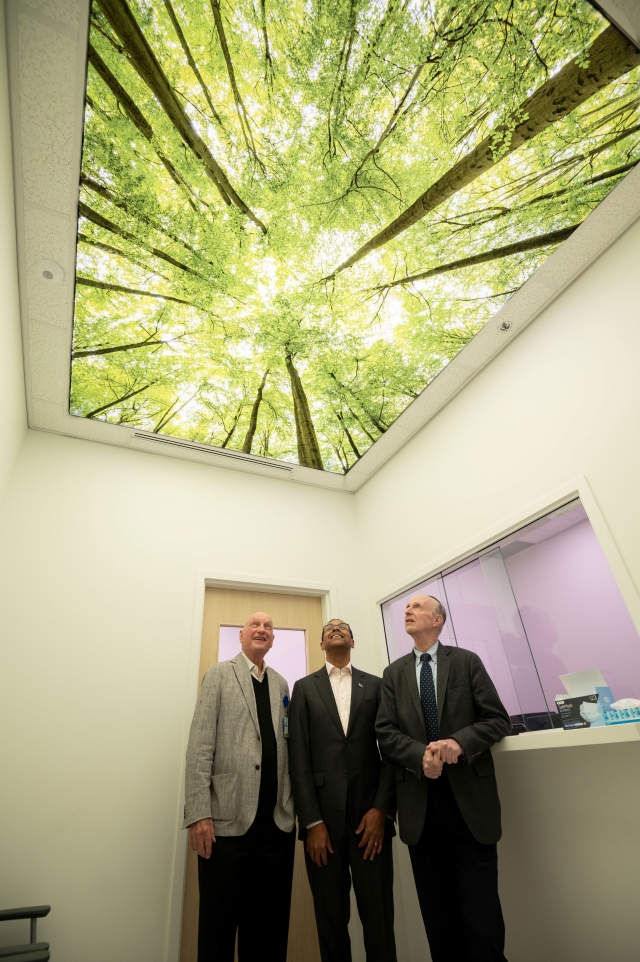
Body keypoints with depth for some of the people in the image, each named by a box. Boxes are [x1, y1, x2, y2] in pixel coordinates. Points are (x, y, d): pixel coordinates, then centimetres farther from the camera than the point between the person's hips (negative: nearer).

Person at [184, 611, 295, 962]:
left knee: (270, 927, 13)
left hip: (278, 823, 4)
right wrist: (199, 813, -13)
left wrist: (294, 805, 4)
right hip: (228, 820, -4)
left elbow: (287, 748, 12)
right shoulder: (219, 674, 0)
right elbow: (200, 744, -6)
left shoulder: (281, 684, 13)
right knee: (219, 925, 7)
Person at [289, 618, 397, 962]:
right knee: (331, 921, 9)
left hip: (370, 814, 0)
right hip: (323, 817, 0)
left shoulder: (376, 685, 9)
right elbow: (298, 757, 0)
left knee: (378, 918, 3)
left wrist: (381, 809, -7)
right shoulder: (304, 688, 7)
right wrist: (312, 821, -7)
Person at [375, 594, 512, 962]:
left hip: (469, 800, -2)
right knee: (438, 920, 12)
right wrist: (420, 754, -18)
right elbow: (386, 732, 1)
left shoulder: (467, 661, 2)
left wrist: (460, 742, -20)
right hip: (420, 804, 2)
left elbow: (498, 719, -3)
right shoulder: (394, 673, 8)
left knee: (481, 915, 0)